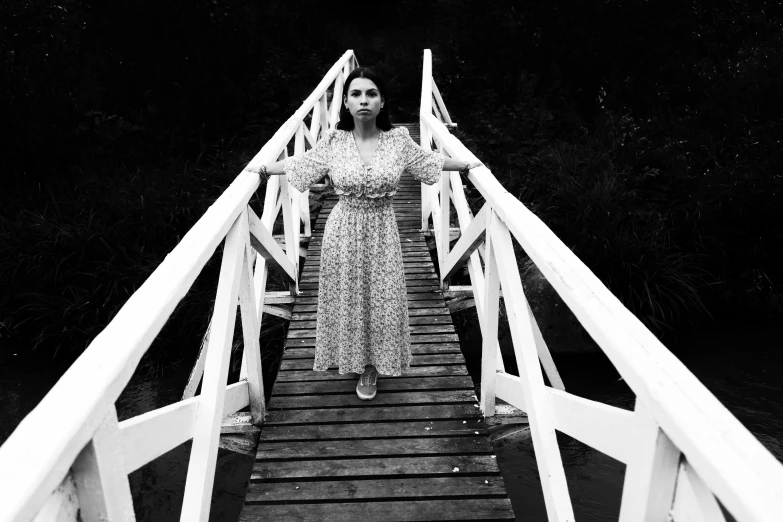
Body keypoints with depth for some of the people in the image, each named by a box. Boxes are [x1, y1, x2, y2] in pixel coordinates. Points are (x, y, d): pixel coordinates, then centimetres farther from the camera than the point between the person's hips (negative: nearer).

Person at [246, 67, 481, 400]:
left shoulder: (398, 140, -7)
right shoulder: (334, 142, -7)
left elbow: (428, 160, 9)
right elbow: (301, 162, 8)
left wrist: (466, 165, 17)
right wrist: (265, 168, 14)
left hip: (381, 230, 0)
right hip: (344, 230, 0)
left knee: (381, 296, 9)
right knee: (347, 295, 11)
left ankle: (372, 364, 31)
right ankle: (355, 358, 36)